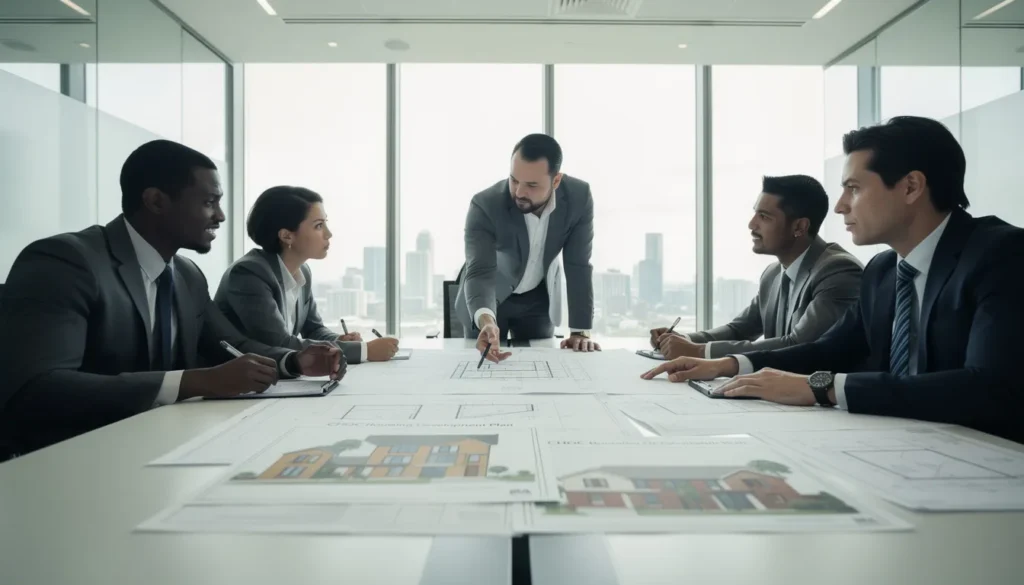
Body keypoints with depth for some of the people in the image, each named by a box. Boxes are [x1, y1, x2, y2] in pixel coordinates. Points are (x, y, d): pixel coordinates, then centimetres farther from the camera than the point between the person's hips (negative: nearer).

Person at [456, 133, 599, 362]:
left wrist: (581, 331, -25)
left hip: (539, 297, 2)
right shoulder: (485, 206, -32)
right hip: (490, 297, -2)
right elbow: (479, 272, -39)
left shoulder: (578, 197, -25)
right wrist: (486, 320, -59)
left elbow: (578, 266, -21)